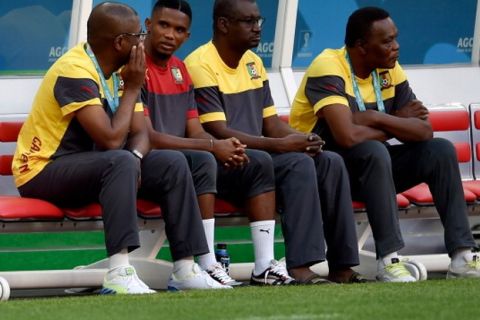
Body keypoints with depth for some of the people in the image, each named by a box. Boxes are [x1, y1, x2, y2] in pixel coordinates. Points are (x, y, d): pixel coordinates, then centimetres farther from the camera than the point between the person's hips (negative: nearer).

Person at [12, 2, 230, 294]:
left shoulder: (121, 71, 6)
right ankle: (119, 274, -42)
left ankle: (185, 269, -8)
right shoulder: (76, 72, -23)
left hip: (92, 167, 9)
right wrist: (133, 88, -16)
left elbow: (140, 132, 4)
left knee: (173, 164, -5)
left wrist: (134, 158, -20)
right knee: (120, 161, -35)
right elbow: (111, 139, -28)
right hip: (44, 171, -9)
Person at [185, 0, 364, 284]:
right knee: (298, 164, -28)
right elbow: (219, 133, -20)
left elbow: (272, 123, 15)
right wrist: (282, 145, -23)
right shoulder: (201, 66, -13)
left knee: (330, 163, -8)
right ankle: (299, 267, -33)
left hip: (260, 156, 9)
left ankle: (341, 265, -10)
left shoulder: (253, 63, 15)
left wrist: (303, 141, -8)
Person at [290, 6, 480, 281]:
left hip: (372, 166, 7)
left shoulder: (389, 70, 2)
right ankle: (389, 259, -34)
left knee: (440, 150, -9)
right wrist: (396, 125, -15)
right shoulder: (329, 68, -21)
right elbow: (347, 135, -34)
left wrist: (375, 119, -20)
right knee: (374, 151, -35)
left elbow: (424, 131, -4)